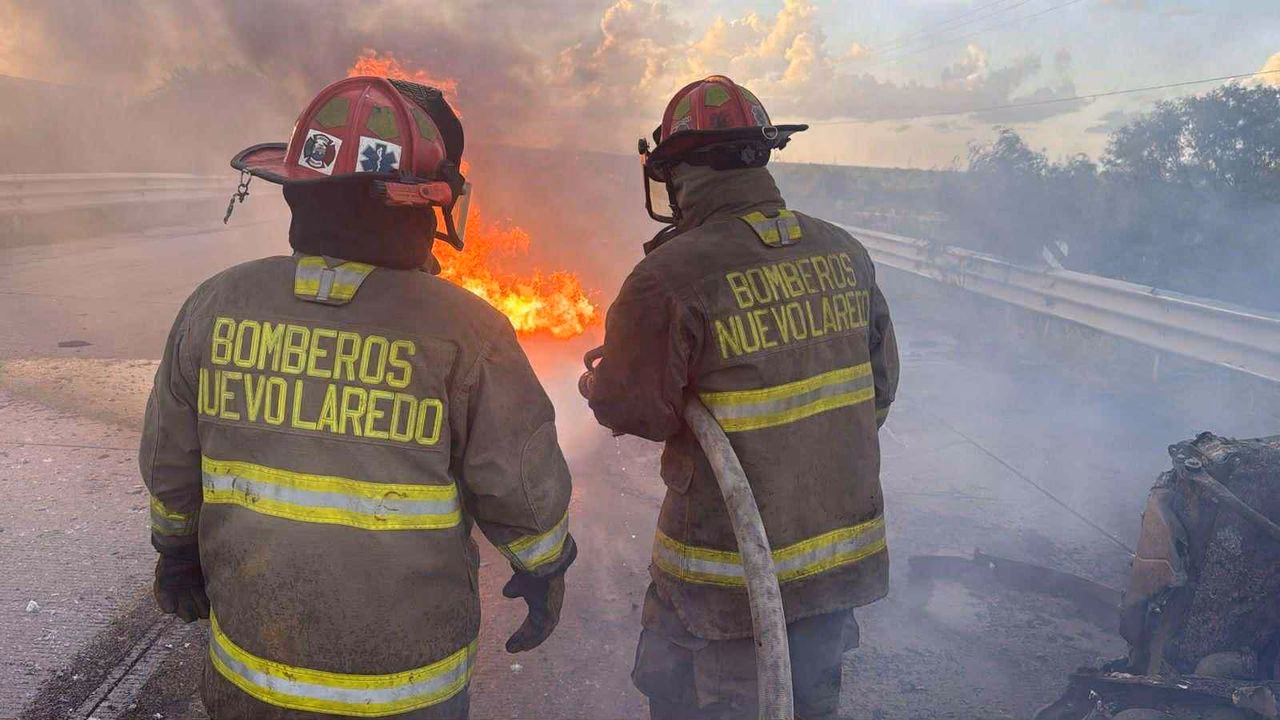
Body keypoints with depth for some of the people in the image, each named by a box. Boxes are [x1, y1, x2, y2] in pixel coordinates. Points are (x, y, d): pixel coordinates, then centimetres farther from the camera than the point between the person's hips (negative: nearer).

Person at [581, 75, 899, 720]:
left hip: (730, 562, -6)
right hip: (844, 543, 6)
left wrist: (598, 376, 7)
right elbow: (881, 383, 9)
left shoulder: (670, 277, -21)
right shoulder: (844, 254, 0)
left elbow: (631, 408, -16)